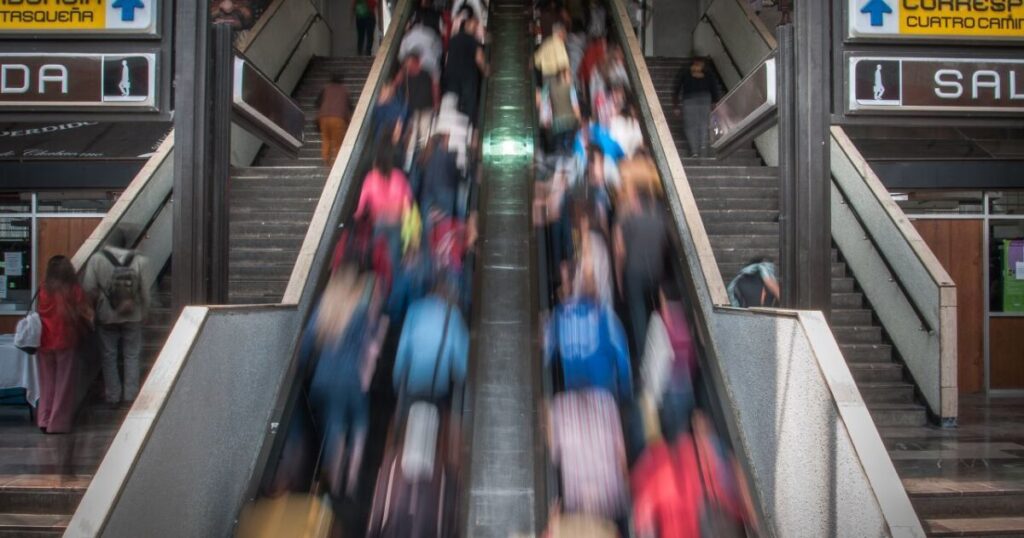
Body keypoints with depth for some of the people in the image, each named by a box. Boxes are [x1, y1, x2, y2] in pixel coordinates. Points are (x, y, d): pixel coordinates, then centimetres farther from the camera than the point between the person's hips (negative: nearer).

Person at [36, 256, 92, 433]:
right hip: (66, 341, -3)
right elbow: (86, 314, -5)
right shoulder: (75, 291, -9)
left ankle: (44, 420, 17)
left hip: (45, 343, 3)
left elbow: (39, 313, 3)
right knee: (64, 383, 5)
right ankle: (58, 423, 8)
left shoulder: (44, 290, -3)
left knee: (47, 382, 14)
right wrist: (88, 327, 12)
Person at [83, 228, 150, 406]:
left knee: (109, 356, 12)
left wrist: (100, 299, 6)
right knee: (132, 356, 12)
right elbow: (145, 292, -5)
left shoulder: (96, 259, -10)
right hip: (132, 317, 0)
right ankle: (130, 394, 14)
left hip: (107, 317, 0)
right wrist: (143, 313, 7)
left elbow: (89, 288, -13)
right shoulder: (139, 261, -8)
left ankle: (113, 395, 17)